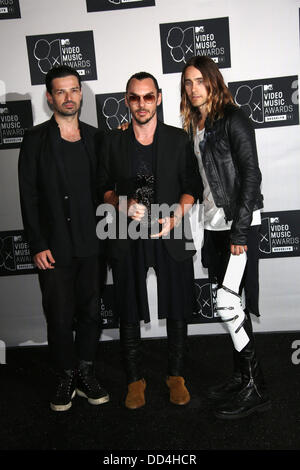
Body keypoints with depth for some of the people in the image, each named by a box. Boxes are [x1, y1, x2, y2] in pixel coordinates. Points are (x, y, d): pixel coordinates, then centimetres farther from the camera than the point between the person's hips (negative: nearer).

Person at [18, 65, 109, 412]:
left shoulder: (94, 137, 10)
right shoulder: (36, 139, 1)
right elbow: (29, 196, -3)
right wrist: (38, 246, -9)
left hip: (91, 244, 3)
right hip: (54, 247, -2)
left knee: (91, 312, 9)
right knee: (59, 317, 5)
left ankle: (86, 375, 26)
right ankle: (65, 378, 23)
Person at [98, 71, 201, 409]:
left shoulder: (178, 139, 4)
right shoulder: (113, 142, 6)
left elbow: (191, 187, 4)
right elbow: (104, 187, 10)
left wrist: (174, 218, -12)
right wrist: (123, 205, -10)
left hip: (171, 238, 0)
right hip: (127, 239, 1)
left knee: (177, 311, 9)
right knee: (129, 313, 7)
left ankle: (176, 376, 29)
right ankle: (135, 379, 26)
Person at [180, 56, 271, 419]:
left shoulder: (232, 119, -7)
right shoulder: (194, 127, 16)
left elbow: (251, 174, -14)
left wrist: (239, 229, -19)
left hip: (239, 224, -8)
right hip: (214, 225, 8)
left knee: (227, 302, -11)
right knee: (232, 304, 11)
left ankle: (255, 388, 4)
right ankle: (241, 377, 24)